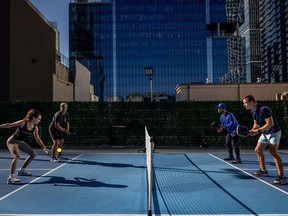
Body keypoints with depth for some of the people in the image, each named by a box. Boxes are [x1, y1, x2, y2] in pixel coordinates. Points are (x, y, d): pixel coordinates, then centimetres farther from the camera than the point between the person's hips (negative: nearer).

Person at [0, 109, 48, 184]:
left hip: (20, 142, 8)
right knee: (17, 156, -31)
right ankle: (11, 177, -33)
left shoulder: (35, 128, -6)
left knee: (33, 154, 15)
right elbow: (9, 125, -17)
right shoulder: (22, 123, -24)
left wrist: (43, 147, -6)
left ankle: (21, 170, 30)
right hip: (12, 141, -8)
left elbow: (37, 139, 3)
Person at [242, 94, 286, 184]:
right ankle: (263, 170, 27)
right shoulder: (253, 111, 3)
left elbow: (270, 123, -29)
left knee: (273, 152, -20)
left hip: (274, 132, -10)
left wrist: (257, 131, -30)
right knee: (258, 150, 12)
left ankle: (281, 176, -18)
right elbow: (256, 124, 13)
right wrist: (252, 130, -8)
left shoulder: (263, 109, -26)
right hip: (265, 133, 10)